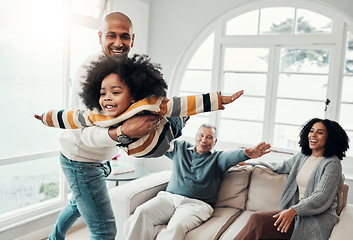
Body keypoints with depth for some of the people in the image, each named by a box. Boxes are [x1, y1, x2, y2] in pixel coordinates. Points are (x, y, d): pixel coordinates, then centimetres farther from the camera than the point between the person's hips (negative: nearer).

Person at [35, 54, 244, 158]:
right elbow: (69, 118, -16)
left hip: (162, 140, -3)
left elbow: (183, 104, -43)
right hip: (136, 152, 4)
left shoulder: (148, 106, -46)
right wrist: (44, 118, 0)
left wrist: (219, 99, -42)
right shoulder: (96, 117, -32)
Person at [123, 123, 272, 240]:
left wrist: (247, 154, -33)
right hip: (168, 197, 3)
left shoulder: (217, 158, 12)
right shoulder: (180, 148, 22)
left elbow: (232, 156, -9)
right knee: (141, 213, -26)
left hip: (196, 204, -3)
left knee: (176, 227, -35)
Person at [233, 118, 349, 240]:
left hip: (318, 217, -6)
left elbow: (321, 197, -16)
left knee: (258, 219, -28)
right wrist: (250, 162, 31)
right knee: (257, 218, -25)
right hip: (298, 210, 6)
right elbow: (280, 166, 29)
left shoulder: (332, 163, -6)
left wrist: (293, 210, -30)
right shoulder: (303, 156, 15)